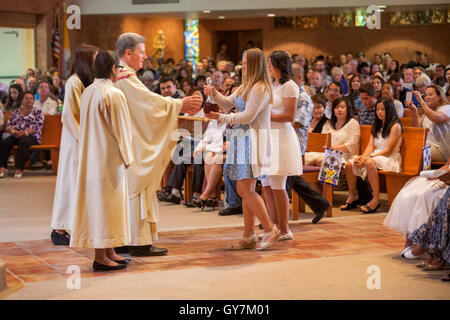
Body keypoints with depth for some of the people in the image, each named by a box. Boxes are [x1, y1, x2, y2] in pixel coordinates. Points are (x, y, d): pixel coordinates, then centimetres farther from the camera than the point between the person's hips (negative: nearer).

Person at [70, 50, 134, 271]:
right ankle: (101, 257, -1)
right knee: (106, 203, -4)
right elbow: (120, 129, -12)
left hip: (90, 157, 8)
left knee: (97, 202, 11)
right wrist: (127, 157, -3)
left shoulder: (88, 92, 8)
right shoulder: (114, 94, -15)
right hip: (109, 158, -8)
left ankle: (108, 253, 19)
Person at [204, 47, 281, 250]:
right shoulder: (246, 86, 18)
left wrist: (221, 118, -13)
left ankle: (270, 229, -2)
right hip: (242, 139, 10)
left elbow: (248, 116, -17)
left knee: (246, 189, -12)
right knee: (243, 191, 9)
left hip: (254, 141, -10)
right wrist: (215, 94, 3)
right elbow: (228, 103, 21)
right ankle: (249, 236, 14)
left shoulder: (260, 88, -13)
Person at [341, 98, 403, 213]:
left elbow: (388, 150, -13)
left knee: (370, 162, -39)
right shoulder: (376, 126, 19)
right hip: (375, 156, 8)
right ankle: (352, 196, -2)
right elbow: (371, 146, 12)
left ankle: (376, 199, -33)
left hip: (390, 159, -7)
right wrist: (362, 156, -10)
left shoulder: (395, 126, -6)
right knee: (349, 164, -15)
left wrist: (368, 157, -19)